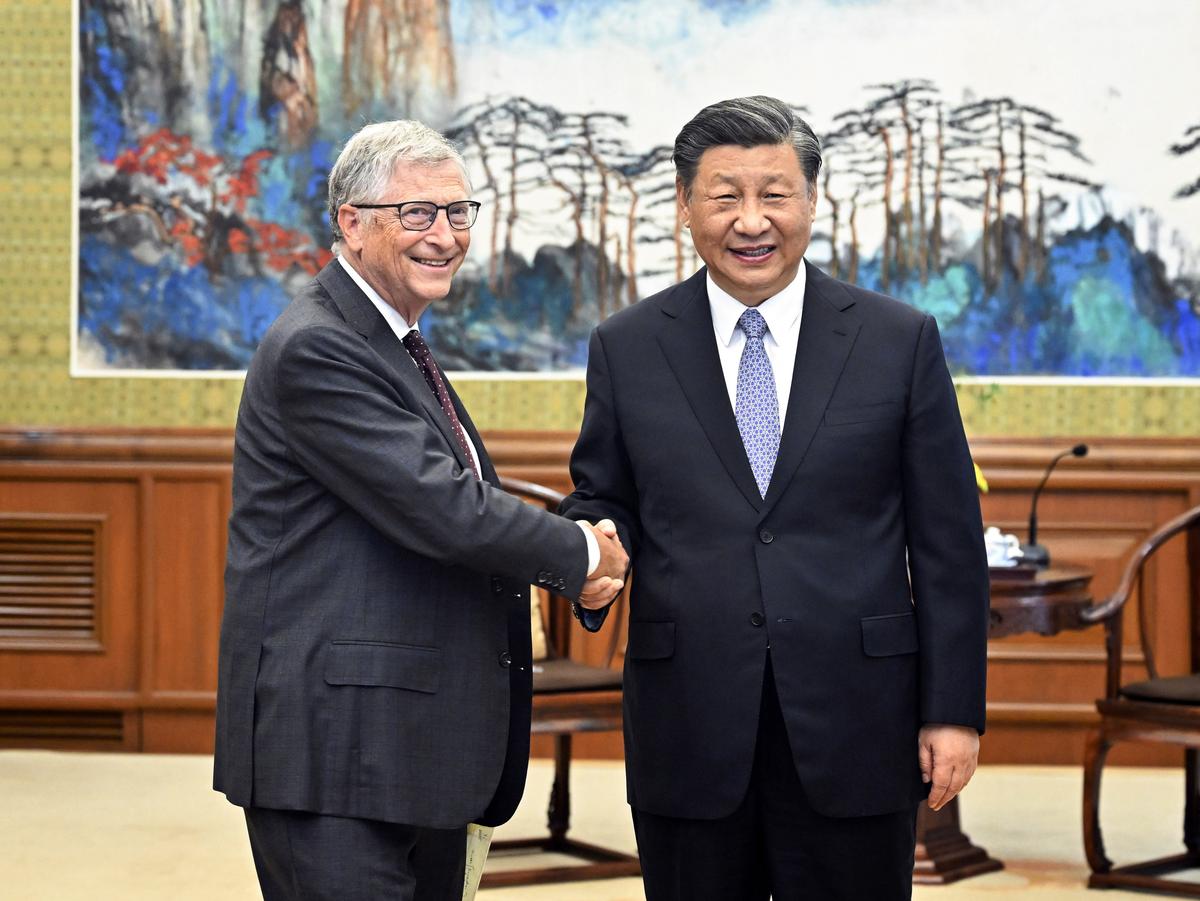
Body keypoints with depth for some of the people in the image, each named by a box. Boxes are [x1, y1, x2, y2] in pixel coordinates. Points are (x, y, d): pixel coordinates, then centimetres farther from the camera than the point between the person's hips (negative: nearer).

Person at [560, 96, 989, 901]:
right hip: (688, 732, 1)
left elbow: (948, 540, 2)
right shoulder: (627, 348, 5)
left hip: (854, 728, -1)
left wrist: (954, 710, -2)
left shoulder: (900, 340, 2)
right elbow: (602, 498, 12)